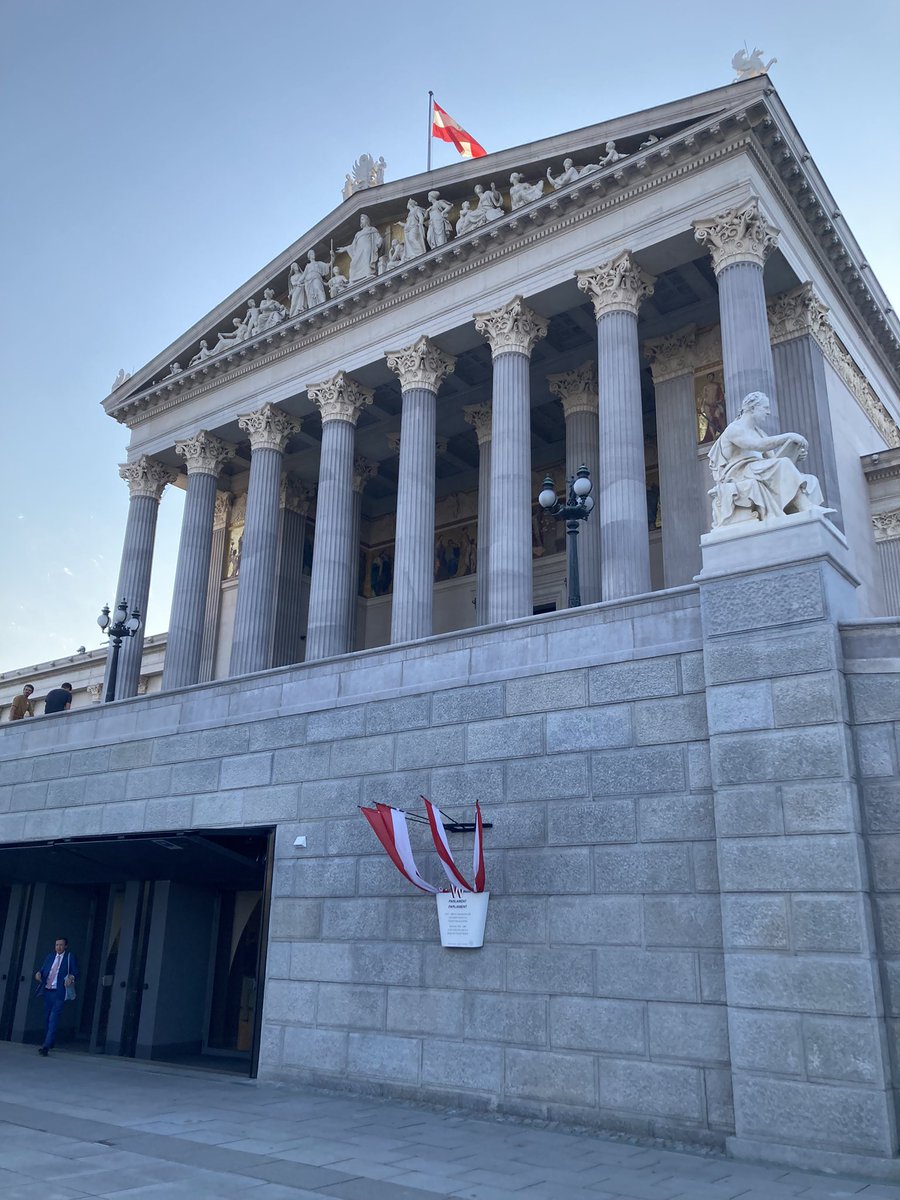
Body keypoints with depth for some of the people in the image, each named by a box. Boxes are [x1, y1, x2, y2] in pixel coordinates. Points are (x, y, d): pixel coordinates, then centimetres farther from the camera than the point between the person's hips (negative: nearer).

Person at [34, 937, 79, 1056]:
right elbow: (43, 969, 17)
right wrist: (39, 973, -5)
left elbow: (75, 972, 0)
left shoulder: (70, 957, 2)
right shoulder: (50, 957, 15)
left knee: (53, 1019, -13)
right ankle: (49, 1043, 30)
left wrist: (71, 977, -21)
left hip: (59, 992, -5)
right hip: (47, 990, 6)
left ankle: (46, 1046, -18)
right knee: (47, 1018, 14)